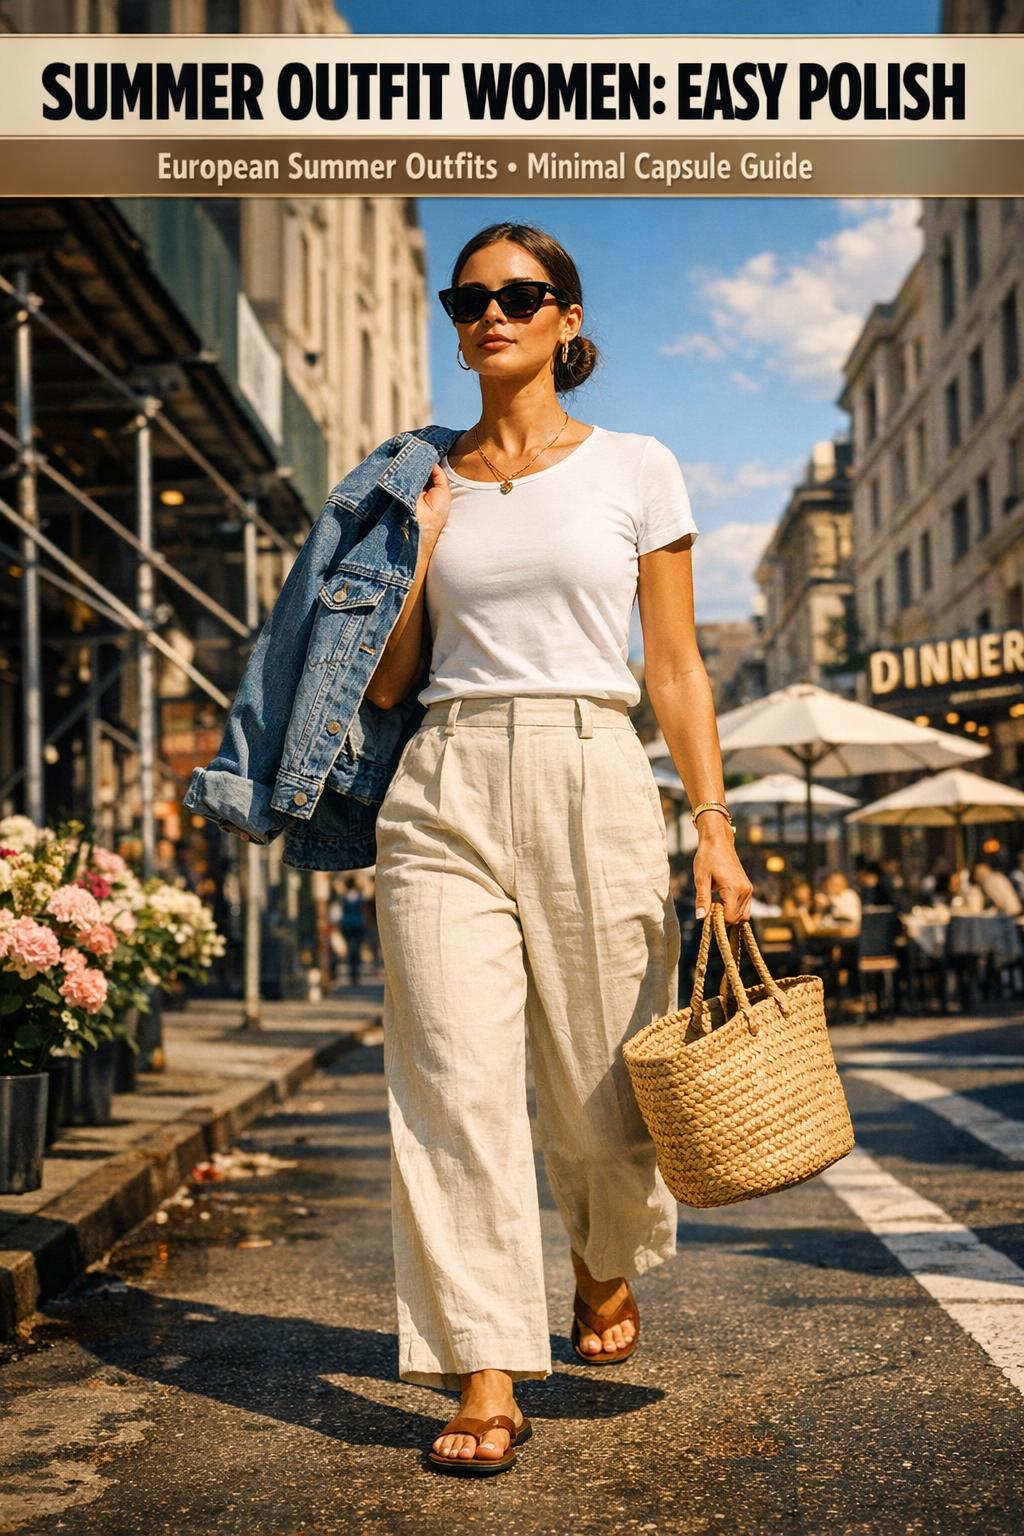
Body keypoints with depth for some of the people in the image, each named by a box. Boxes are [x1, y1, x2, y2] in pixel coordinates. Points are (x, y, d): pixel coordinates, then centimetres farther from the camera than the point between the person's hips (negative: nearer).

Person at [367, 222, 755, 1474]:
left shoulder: (634, 467, 7)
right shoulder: (422, 484, 13)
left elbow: (675, 665, 5)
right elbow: (385, 680, 12)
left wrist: (715, 825, -2)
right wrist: (420, 545, 0)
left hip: (594, 783, -1)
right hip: (446, 788, 2)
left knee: (600, 1079, 5)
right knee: (458, 1079, -8)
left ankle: (608, 1264, 37)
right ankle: (485, 1377, -2)